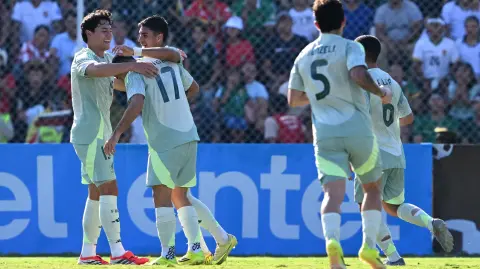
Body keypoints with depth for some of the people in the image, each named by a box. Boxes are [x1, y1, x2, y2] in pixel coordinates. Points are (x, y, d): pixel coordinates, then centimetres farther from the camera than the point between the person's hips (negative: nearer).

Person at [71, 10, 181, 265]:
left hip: (101, 134, 10)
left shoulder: (107, 59, 16)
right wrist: (131, 66, -48)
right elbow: (96, 69, -36)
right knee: (109, 189, -14)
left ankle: (88, 253, 15)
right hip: (90, 134, -10)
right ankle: (118, 253, -18)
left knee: (96, 193, 11)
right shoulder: (83, 59, -13)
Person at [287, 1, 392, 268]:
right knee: (373, 188, 17)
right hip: (358, 130, -3)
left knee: (333, 192, -9)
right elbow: (359, 75, -22)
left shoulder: (304, 55, 13)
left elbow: (293, 99, 18)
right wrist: (381, 91, -5)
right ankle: (369, 245, 5)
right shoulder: (350, 47, -2)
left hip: (325, 134, 3)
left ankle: (332, 239, -37)